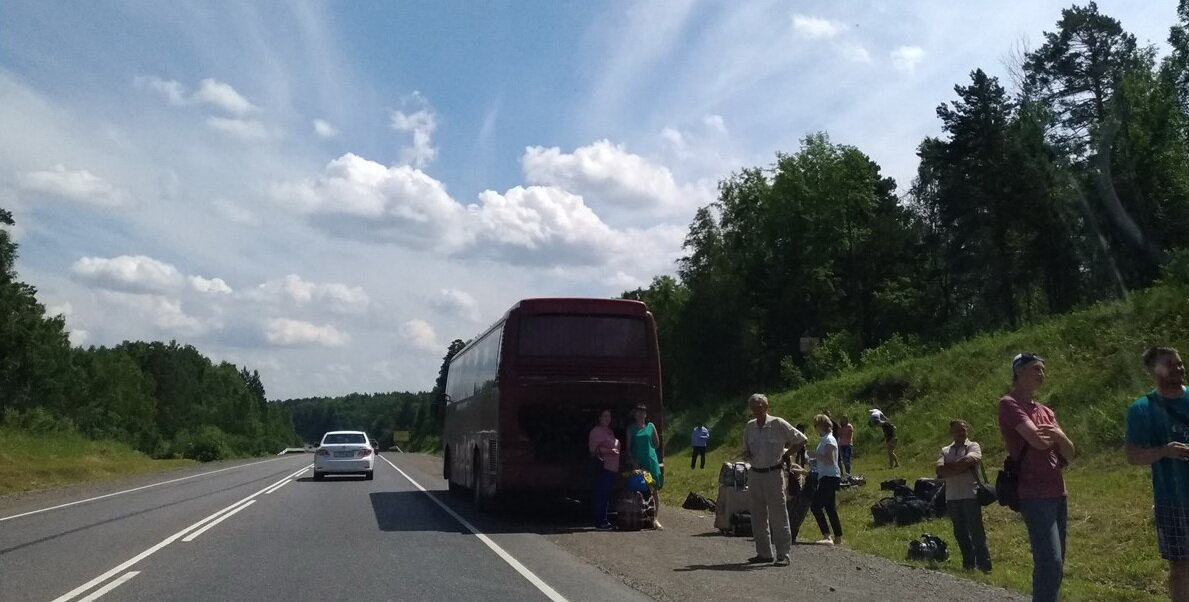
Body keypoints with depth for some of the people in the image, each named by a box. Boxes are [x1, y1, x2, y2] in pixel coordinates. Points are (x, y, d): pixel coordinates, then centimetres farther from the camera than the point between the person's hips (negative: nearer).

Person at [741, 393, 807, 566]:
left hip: (773, 474, -6)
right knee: (758, 516, 10)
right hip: (755, 474, 6)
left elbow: (801, 440, 0)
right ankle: (764, 553, 18)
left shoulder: (778, 424, -6)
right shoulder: (749, 427, 8)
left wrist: (785, 455, -3)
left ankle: (783, 554, 0)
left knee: (778, 515, -4)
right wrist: (746, 455, -2)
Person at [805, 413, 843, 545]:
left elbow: (830, 460, -21)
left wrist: (815, 455, -15)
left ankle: (827, 536, -16)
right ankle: (838, 537, 17)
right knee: (830, 508, 12)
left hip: (829, 477, -11)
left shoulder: (828, 440, -13)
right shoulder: (826, 439, 17)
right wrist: (815, 460, 12)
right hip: (828, 477, 11)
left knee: (816, 506, -14)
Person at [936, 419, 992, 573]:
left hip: (970, 495, -4)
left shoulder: (973, 446, 5)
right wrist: (961, 468, -10)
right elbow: (940, 471, 0)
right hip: (952, 496, 4)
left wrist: (949, 466, -3)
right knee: (960, 533, 9)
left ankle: (984, 565, -1)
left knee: (976, 531, -5)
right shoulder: (945, 451, 16)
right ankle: (968, 564, 19)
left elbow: (969, 460, -16)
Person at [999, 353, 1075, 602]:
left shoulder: (1046, 411, 18)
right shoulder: (1009, 404, -6)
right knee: (1050, 562, -15)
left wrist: (1059, 435, -10)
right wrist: (1055, 438, 4)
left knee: (1056, 564, 9)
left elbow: (1069, 454, 11)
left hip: (1058, 494, 8)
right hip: (1034, 495, -8)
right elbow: (1038, 441, -19)